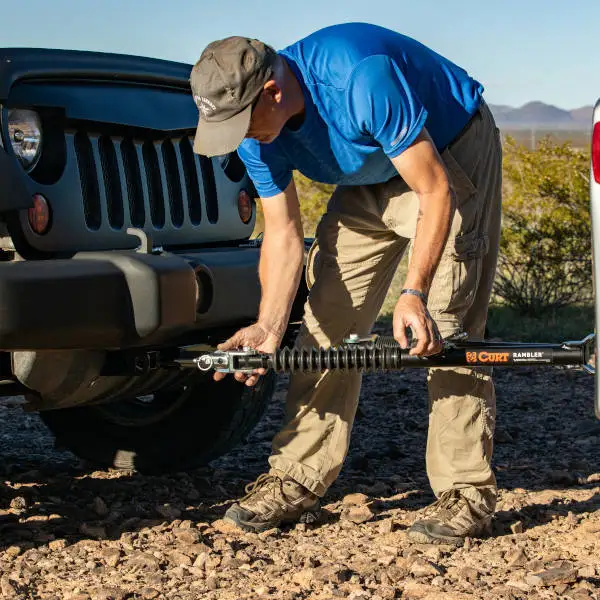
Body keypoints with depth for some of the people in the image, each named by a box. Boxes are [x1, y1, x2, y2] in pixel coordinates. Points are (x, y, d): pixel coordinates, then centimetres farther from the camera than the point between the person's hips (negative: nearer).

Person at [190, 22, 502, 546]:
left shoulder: (362, 80, -39)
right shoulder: (255, 131, -16)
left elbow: (435, 190, -33)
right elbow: (283, 231, -8)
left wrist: (413, 294, -39)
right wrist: (268, 327, -21)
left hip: (451, 158, -7)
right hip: (370, 179, 7)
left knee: (447, 326, -17)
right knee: (328, 318, 0)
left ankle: (466, 492, -13)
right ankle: (298, 480, 5)